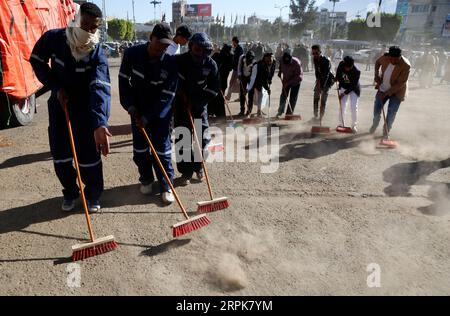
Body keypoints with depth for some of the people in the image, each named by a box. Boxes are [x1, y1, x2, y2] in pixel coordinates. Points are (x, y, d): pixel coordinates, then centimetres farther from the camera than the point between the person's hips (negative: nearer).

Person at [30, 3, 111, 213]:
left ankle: (93, 195, 21)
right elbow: (37, 62, 4)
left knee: (89, 156, -3)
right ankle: (70, 192, 30)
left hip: (86, 108, -2)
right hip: (60, 105, 3)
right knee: (60, 155, 7)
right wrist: (56, 87, -11)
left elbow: (100, 89, -36)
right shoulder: (53, 38, -14)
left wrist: (99, 124, -51)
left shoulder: (97, 55, -21)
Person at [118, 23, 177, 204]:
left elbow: (167, 95, -17)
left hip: (161, 112, -2)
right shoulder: (132, 54, -12)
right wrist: (130, 106, -10)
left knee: (162, 149, -2)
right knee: (140, 148, 8)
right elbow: (123, 80, -1)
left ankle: (166, 186, 10)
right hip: (138, 109, 2)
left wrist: (148, 117, -19)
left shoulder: (171, 63, -18)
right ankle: (146, 180, 28)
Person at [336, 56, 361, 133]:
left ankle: (354, 126, 0)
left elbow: (353, 85, -25)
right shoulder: (341, 65, -19)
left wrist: (344, 93, -23)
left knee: (354, 107, -8)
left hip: (353, 89, -4)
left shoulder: (356, 72, -31)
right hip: (343, 87, 4)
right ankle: (341, 124, 16)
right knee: (342, 105, 5)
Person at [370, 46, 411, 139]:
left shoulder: (406, 66, -28)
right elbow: (378, 62, 9)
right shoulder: (385, 58, -16)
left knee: (391, 113, 0)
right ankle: (375, 124, 36)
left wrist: (386, 93, -28)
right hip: (383, 88, 4)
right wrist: (377, 74, -6)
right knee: (377, 108, 6)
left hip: (397, 92, -3)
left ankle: (386, 131, 21)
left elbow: (400, 84, -26)